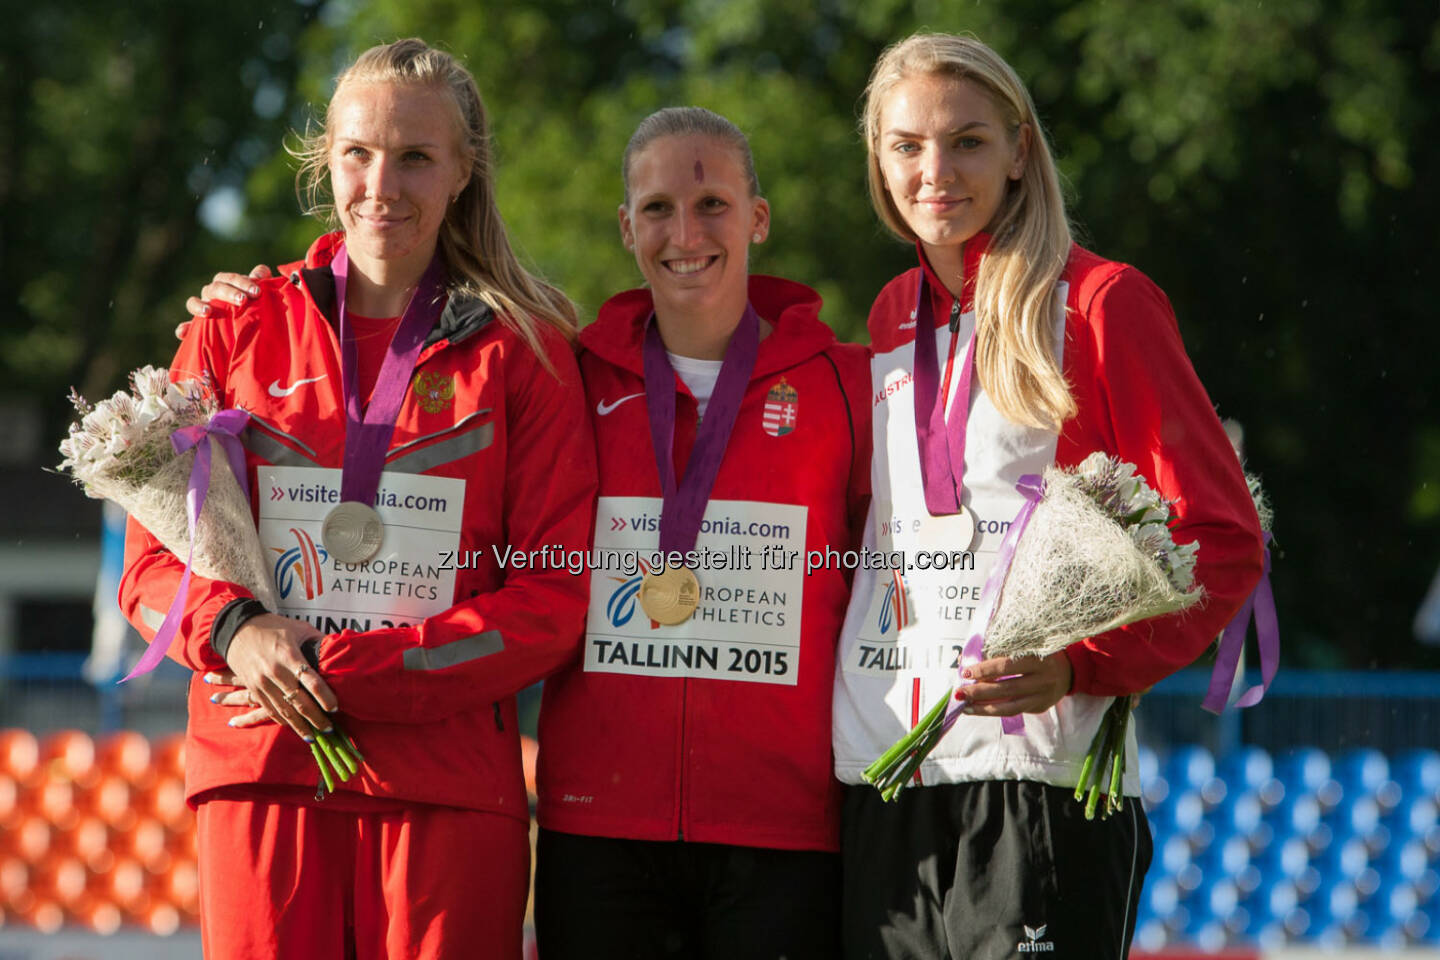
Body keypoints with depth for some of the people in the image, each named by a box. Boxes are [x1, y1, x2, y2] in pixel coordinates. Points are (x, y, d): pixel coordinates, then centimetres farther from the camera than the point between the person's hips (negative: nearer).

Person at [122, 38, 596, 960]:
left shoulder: (523, 350, 5)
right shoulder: (237, 331, 12)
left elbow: (554, 600, -1)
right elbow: (155, 558, 13)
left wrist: (345, 674, -11)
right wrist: (231, 625, -10)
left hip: (449, 787, -1)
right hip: (260, 772, 1)